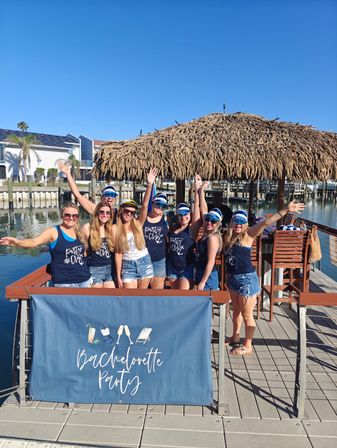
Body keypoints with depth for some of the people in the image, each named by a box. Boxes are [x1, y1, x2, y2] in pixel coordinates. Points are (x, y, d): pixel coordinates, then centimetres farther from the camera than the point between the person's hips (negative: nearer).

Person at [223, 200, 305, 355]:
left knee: (247, 315, 5)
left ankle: (248, 346, 20)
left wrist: (285, 211, -32)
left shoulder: (248, 234, -15)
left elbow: (266, 222, -24)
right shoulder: (230, 236, 4)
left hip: (246, 279, -7)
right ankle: (235, 337, 43)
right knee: (236, 310, 24)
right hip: (232, 278, 7)